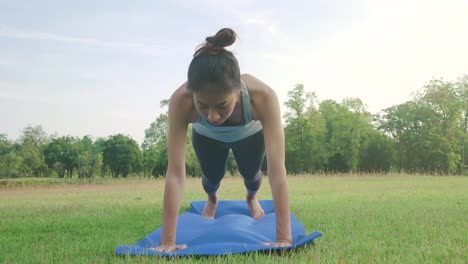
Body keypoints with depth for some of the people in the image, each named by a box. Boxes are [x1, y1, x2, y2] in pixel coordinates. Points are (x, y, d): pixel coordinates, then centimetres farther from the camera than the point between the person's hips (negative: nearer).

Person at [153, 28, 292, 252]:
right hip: (206, 136, 0)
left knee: (251, 174, 20)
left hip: (250, 134, 0)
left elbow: (277, 169, -47)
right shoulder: (181, 101, -45)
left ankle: (252, 198, 60)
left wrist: (284, 238, -49)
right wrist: (167, 241, -44)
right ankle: (211, 200, 52)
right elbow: (175, 173, -43)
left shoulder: (263, 97, -48)